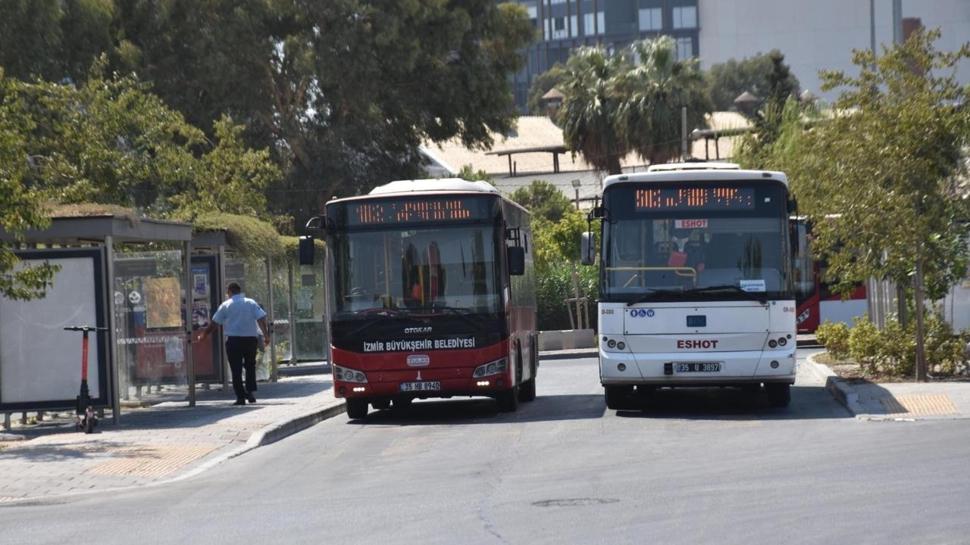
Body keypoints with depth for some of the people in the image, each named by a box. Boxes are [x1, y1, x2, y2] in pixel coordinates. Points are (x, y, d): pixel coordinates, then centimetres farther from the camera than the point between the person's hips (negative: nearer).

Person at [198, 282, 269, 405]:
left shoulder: (226, 305, 2)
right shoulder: (251, 303, 6)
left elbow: (214, 323, 4)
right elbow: (261, 319, -3)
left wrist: (204, 335, 14)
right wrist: (266, 335, -1)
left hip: (233, 340, -2)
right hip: (251, 338, 2)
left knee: (236, 369, 2)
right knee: (250, 366, 18)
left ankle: (240, 397, -3)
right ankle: (250, 392, 8)